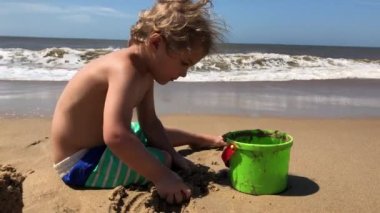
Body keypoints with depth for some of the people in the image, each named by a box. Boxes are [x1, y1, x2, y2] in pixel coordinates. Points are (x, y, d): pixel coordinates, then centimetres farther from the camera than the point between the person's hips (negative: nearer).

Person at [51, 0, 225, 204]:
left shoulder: (145, 71, -3)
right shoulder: (125, 70, -33)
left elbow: (150, 123, 7)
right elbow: (116, 137, -46)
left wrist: (174, 154, 2)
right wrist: (162, 177, -38)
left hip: (99, 141, 10)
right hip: (80, 163, -10)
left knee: (160, 134, 23)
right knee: (163, 160, -19)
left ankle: (208, 140, 44)